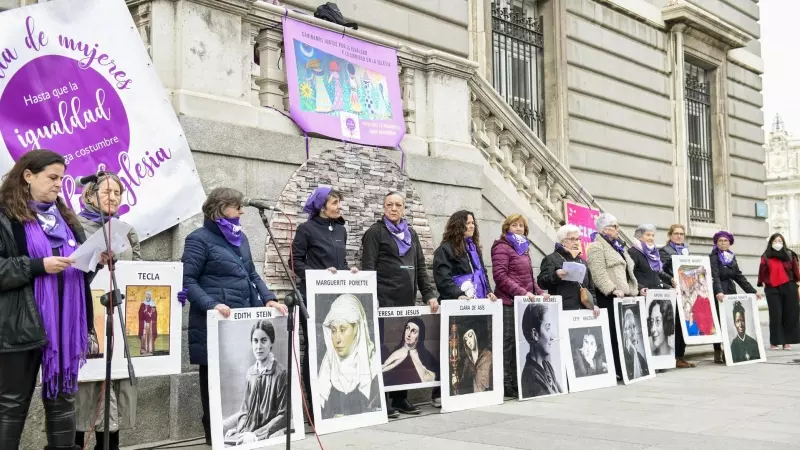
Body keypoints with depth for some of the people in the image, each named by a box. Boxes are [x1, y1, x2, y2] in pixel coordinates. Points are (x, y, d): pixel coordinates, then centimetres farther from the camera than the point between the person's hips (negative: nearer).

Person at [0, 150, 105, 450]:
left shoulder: (64, 216, 17)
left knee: (63, 397, 11)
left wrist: (96, 260, 0)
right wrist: (38, 266, -20)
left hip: (65, 322, 6)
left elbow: (80, 266, 20)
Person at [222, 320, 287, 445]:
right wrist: (240, 430, -1)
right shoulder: (250, 372, 8)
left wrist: (257, 434, -15)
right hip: (248, 431, 6)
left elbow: (283, 416, -10)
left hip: (267, 435, -6)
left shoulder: (281, 373, -10)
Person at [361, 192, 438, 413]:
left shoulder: (411, 233, 18)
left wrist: (429, 295, 9)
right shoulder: (375, 232, 1)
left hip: (407, 300, 6)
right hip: (385, 301, -6)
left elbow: (421, 267, 19)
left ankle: (400, 398, 14)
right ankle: (382, 400, 0)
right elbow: (368, 268, -6)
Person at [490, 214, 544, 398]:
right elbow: (500, 276, -15)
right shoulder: (502, 247, -5)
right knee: (509, 344, -8)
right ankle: (506, 385, -5)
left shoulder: (523, 248, 22)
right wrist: (522, 292, -20)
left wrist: (538, 293, 12)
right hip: (509, 303, -8)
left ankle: (517, 383, 10)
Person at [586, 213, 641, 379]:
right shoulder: (597, 247, -6)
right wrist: (612, 290, -25)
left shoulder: (617, 246, 24)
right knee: (614, 332, -11)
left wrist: (636, 289, 21)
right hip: (609, 297, -9)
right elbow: (599, 273, -17)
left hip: (623, 295, 9)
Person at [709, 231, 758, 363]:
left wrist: (752, 291, 16)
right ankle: (718, 353, -1)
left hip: (731, 292, 6)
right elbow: (715, 276, -19)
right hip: (719, 294, -6)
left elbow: (739, 276, 20)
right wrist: (718, 292, -34)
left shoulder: (732, 257, 17)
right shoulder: (713, 257, -5)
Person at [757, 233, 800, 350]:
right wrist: (762, 285, -1)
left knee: (790, 314, 2)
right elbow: (763, 274, 3)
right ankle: (774, 341, 1)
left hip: (789, 288, 1)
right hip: (772, 289, -1)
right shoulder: (766, 257, 3)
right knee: (775, 315, -3)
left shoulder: (789, 255, 7)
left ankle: (787, 341, 8)